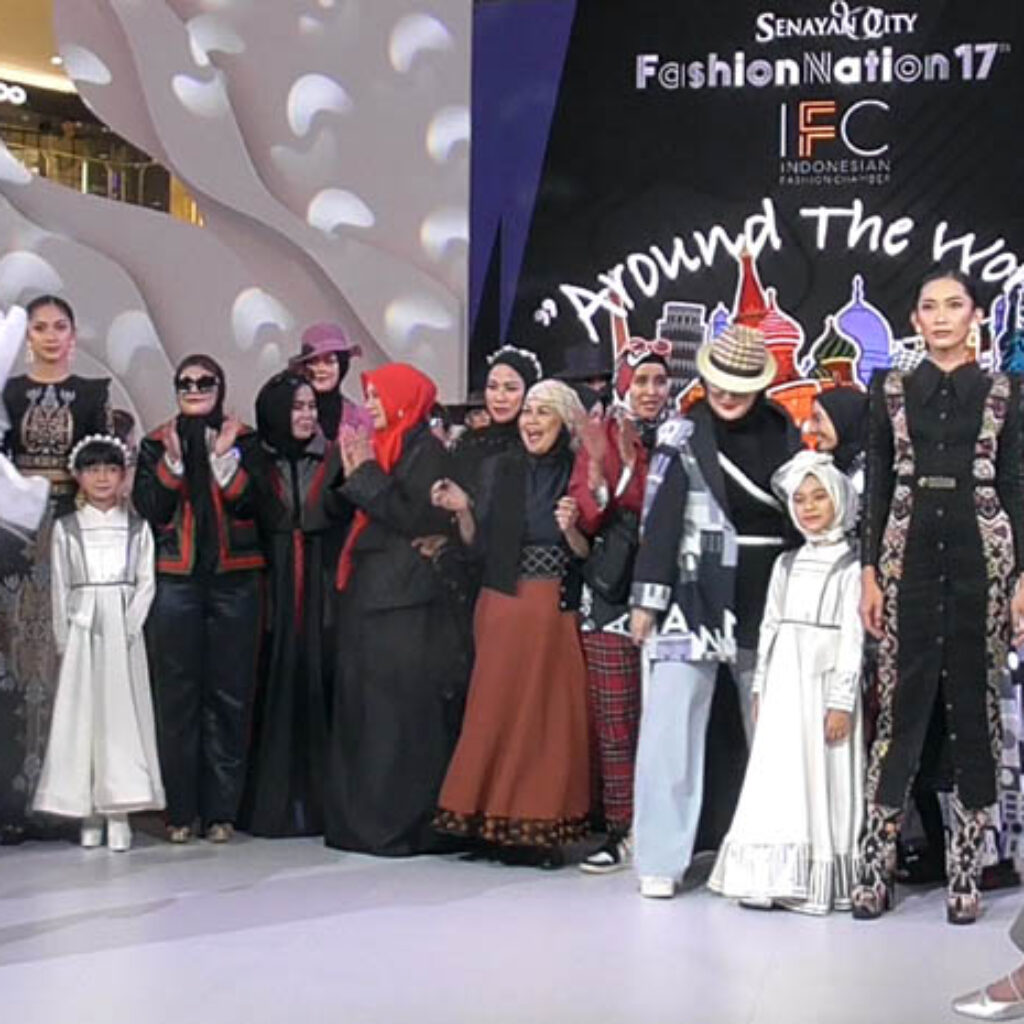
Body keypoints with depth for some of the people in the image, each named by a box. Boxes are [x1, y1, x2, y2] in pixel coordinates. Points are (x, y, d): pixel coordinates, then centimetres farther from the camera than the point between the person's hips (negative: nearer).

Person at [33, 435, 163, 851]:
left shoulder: (137, 528, 7)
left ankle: (118, 812, -2)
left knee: (122, 714, -3)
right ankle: (88, 811, 4)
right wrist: (64, 639, -3)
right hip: (81, 630, 0)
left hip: (123, 631, 0)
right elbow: (60, 588, 5)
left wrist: (128, 627, -10)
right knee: (81, 715, -1)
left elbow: (146, 583, 2)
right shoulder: (66, 528, 7)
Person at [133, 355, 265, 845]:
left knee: (228, 693, -1)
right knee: (177, 694, -1)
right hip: (174, 580, 0)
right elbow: (149, 510, -3)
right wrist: (174, 459, -11)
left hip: (234, 580, 0)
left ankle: (221, 809, 6)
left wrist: (224, 456, -13)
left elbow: (250, 505, -5)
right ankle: (180, 810, 6)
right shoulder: (156, 444, 10)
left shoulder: (243, 440, 8)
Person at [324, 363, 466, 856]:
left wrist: (365, 475, -12)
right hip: (367, 598, 9)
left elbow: (415, 518, -18)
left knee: (403, 713, -7)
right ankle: (362, 820, 15)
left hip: (407, 603, -9)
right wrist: (351, 474, 3)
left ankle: (404, 825, -2)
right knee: (361, 709, 9)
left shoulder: (428, 453, -8)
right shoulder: (378, 449, 17)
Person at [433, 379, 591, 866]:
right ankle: (493, 819, 9)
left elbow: (587, 555, 0)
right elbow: (479, 546, 7)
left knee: (551, 714, 0)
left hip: (555, 613, -1)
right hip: (502, 608, 2)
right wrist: (463, 511, -9)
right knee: (497, 708, 1)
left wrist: (570, 530, -19)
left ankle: (541, 826, 7)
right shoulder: (500, 469, 7)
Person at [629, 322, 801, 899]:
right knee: (673, 725, -5)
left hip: (767, 601, 3)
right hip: (695, 598, -3)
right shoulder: (683, 436, 0)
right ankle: (662, 858, 1)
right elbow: (660, 517, -4)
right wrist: (647, 599, -8)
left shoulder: (786, 434, 8)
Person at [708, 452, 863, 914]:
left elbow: (853, 635, -7)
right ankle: (776, 876, 7)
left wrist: (843, 700, -12)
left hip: (826, 681, -5)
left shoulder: (851, 564, -3)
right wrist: (760, 688, 11)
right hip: (783, 683, 5)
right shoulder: (787, 563, 14)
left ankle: (819, 881, 2)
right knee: (777, 778, 3)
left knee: (821, 778, -3)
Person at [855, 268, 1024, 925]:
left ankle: (966, 870, 9)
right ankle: (877, 866, 5)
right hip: (910, 554, 0)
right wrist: (870, 572, 1)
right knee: (902, 704, 0)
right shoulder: (890, 390, 9)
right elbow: (877, 483, 7)